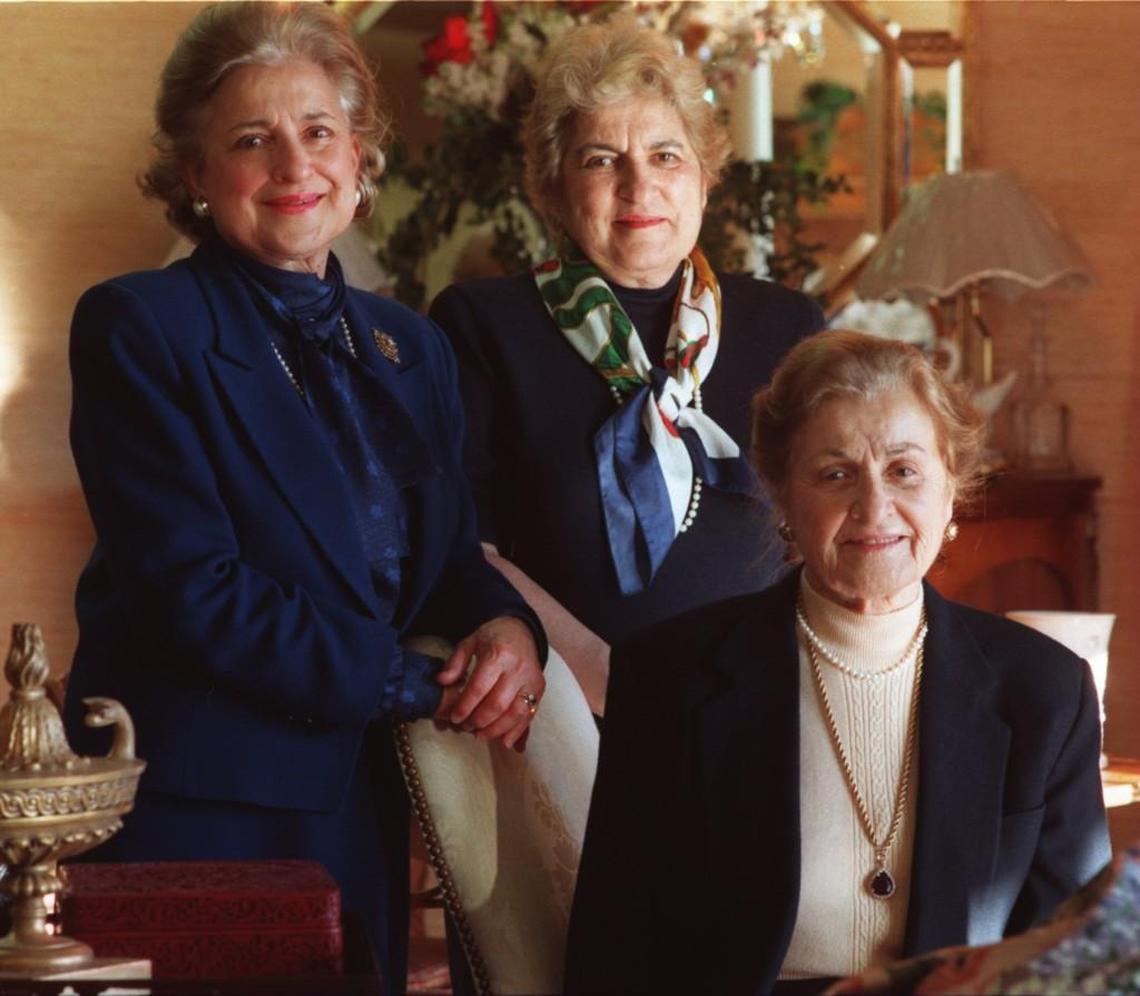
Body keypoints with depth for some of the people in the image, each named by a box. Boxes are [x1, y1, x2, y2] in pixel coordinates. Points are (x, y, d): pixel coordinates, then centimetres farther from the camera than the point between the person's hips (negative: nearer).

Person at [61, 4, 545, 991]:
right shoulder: (136, 327, -7)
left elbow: (451, 558, 15)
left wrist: (506, 627, -10)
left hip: (361, 807, 6)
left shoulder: (413, 348, 13)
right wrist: (421, 686, -15)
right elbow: (192, 590, -15)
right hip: (195, 809, -6)